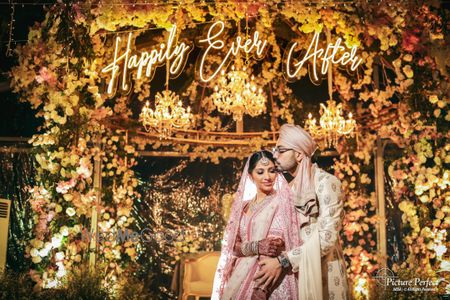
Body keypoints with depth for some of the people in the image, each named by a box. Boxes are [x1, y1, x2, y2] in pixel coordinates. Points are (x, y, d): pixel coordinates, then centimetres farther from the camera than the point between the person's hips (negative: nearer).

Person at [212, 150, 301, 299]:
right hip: (243, 276, 4)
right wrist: (256, 247, -16)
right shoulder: (243, 206, 11)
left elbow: (292, 242, -8)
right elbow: (233, 246, 4)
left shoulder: (283, 200, -3)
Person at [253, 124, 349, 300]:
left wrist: (283, 262, -24)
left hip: (323, 269, -6)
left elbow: (327, 237, -21)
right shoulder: (289, 188, 10)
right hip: (296, 270, 6)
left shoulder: (326, 182, -12)